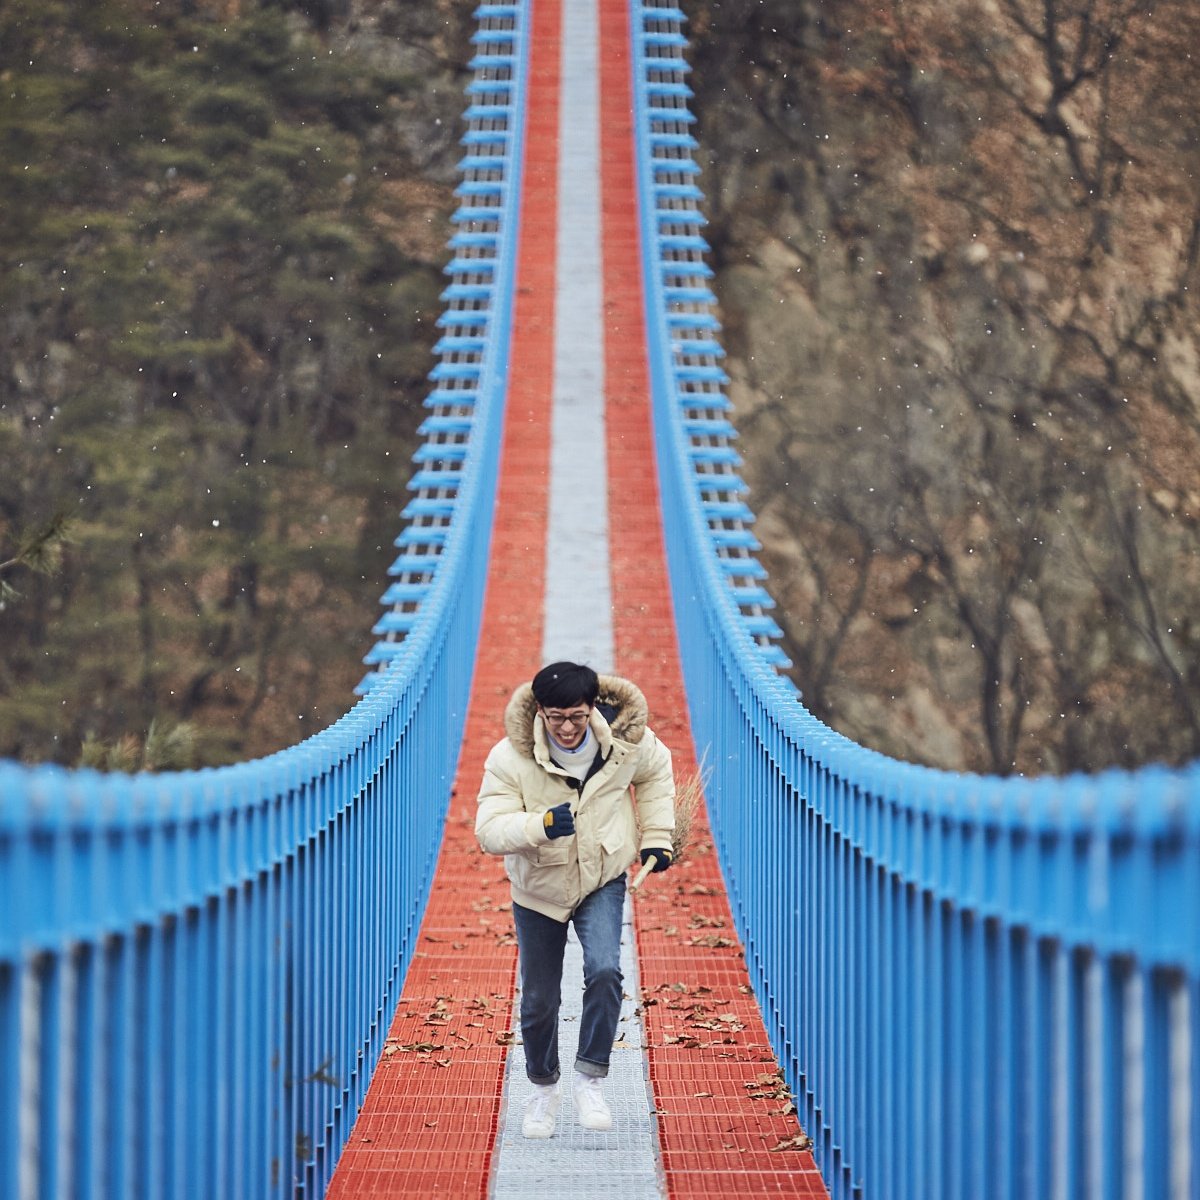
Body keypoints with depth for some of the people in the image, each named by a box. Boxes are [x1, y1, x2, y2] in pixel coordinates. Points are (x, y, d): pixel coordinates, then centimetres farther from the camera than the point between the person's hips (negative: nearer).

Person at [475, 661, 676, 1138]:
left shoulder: (626, 739, -17)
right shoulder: (510, 758, -23)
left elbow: (656, 771, 7)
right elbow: (489, 830, -28)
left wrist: (656, 837, 4)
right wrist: (543, 824, -45)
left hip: (603, 880, 0)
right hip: (539, 888, 0)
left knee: (604, 972, -25)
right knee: (539, 1000, 7)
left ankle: (589, 1079, -11)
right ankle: (543, 1089, 32)